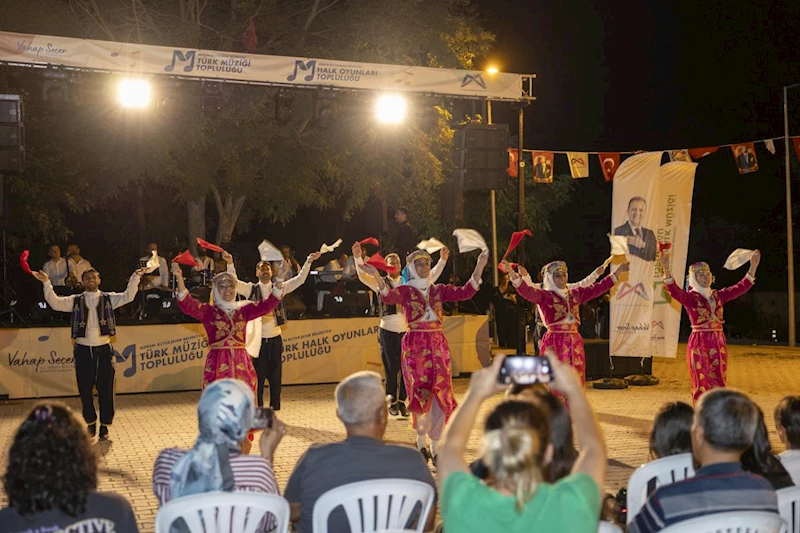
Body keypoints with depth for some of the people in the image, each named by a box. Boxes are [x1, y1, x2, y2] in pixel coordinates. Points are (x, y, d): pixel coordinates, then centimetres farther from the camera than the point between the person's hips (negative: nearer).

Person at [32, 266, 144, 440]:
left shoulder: (108, 298, 5)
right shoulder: (75, 300, 6)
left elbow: (128, 296, -8)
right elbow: (55, 303, -4)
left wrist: (135, 278, -20)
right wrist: (47, 283, -14)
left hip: (104, 349, -1)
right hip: (83, 350, 1)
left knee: (105, 389, 1)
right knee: (85, 390, 7)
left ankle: (105, 425, 11)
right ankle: (90, 423, 23)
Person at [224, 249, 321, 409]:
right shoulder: (251, 289, 0)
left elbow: (300, 279, 3)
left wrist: (308, 262, -7)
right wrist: (230, 264, -27)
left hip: (275, 339, 3)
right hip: (258, 341, -3)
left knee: (275, 379, 9)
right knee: (257, 379, -1)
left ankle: (275, 411, 18)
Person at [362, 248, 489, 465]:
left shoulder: (439, 290, 11)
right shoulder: (405, 290, 1)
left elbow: (465, 292, 0)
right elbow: (389, 297, -21)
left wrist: (479, 268, -9)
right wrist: (377, 277, -39)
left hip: (438, 345, 4)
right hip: (415, 345, -3)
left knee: (441, 397, 1)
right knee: (422, 395, -7)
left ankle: (435, 448, 12)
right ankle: (421, 442, 15)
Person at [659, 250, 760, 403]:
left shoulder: (718, 295, 12)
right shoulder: (689, 297, -5)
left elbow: (742, 287, 11)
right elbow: (674, 290, -24)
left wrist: (753, 267, 3)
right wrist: (666, 269, -39)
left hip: (719, 343, 5)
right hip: (699, 344, -5)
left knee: (718, 384, 9)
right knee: (702, 384, -3)